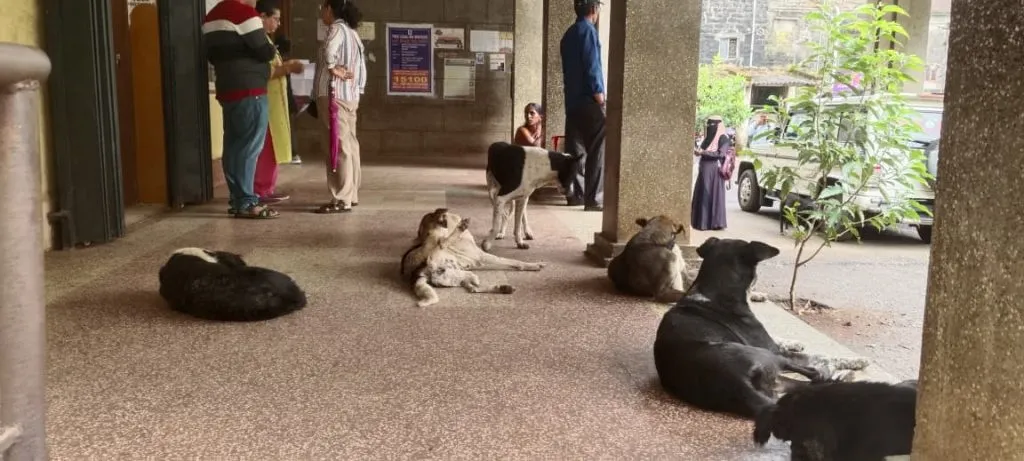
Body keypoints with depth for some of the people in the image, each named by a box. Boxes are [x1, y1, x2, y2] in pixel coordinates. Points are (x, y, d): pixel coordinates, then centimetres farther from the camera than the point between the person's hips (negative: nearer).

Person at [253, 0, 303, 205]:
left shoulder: (264, 38, 18)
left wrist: (285, 66, 7)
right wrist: (286, 68, -18)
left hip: (273, 101, 10)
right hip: (265, 101, -10)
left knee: (271, 146, 12)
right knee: (265, 147, -7)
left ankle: (267, 188, 17)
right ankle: (261, 190, -3)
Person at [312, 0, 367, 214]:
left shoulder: (337, 28, -10)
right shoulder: (352, 32, 18)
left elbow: (328, 51, -31)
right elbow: (361, 67, 19)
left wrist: (333, 68, -17)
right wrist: (358, 91, 15)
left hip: (335, 95, -10)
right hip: (350, 96, 10)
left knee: (338, 147, -9)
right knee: (349, 145, 12)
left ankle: (342, 200, -9)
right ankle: (351, 194, 18)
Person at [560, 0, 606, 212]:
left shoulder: (569, 33, 17)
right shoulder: (588, 30, -9)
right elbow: (592, 66, -16)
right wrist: (599, 95, -16)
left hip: (572, 100, 9)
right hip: (589, 100, -9)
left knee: (575, 149, 11)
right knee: (597, 151, -7)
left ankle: (575, 193, 14)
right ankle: (594, 199, -9)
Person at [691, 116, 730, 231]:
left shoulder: (723, 138, -7)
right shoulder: (708, 137, 16)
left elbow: (721, 153, -21)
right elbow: (699, 151, 17)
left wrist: (704, 152, -22)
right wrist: (695, 148, -3)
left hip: (715, 172, -8)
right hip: (704, 171, 8)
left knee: (714, 196, -6)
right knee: (701, 196, 8)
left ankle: (717, 223, -1)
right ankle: (702, 221, 14)